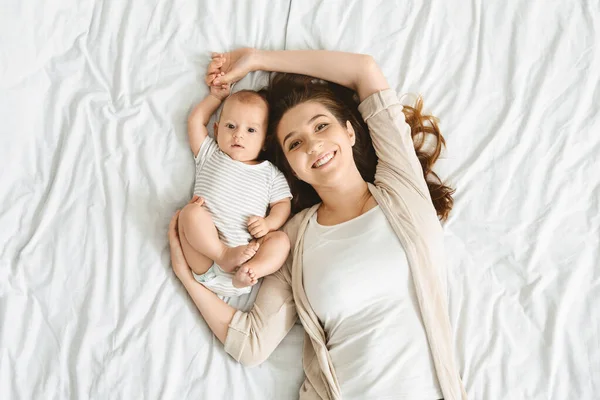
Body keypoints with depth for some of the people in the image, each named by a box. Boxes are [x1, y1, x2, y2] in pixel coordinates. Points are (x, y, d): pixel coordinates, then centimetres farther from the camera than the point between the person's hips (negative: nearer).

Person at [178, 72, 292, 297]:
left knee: (281, 240, -22)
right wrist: (217, 96, 32)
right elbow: (195, 120, 22)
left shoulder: (270, 173, 17)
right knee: (191, 212, -27)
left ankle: (248, 271, -43)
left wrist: (269, 223, -8)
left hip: (245, 249, 1)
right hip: (207, 243, -1)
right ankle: (224, 256, -31)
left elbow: (282, 204, 13)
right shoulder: (210, 154, 20)